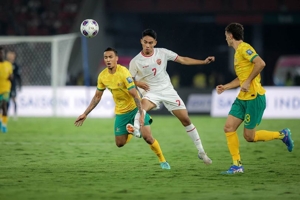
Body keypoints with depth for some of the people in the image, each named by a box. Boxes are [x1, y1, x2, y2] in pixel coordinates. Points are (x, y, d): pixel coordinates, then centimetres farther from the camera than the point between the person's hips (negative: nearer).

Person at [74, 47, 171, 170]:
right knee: (120, 143, 4)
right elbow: (97, 97, 9)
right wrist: (85, 114, 7)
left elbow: (135, 95, -25)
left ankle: (162, 161, 2)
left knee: (147, 137, -18)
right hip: (120, 112, 5)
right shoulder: (102, 76, -5)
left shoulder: (123, 72, -23)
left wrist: (141, 114, -34)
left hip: (135, 108, -5)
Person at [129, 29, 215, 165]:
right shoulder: (135, 62, -8)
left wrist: (204, 62, -3)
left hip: (168, 91, 2)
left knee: (186, 120, 2)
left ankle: (201, 152, 12)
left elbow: (182, 60, 2)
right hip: (151, 93, -2)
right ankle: (135, 128, -59)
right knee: (143, 106, -39)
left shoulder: (162, 53, -4)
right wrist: (137, 83, -23)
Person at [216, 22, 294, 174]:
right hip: (242, 98, 9)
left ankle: (282, 135, 15)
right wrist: (225, 87, 21)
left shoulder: (244, 48, -12)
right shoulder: (238, 52, 18)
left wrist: (248, 82, -23)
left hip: (254, 97, -9)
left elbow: (260, 63, -27)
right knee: (229, 128, -1)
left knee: (249, 136, -4)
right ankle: (237, 165, 3)